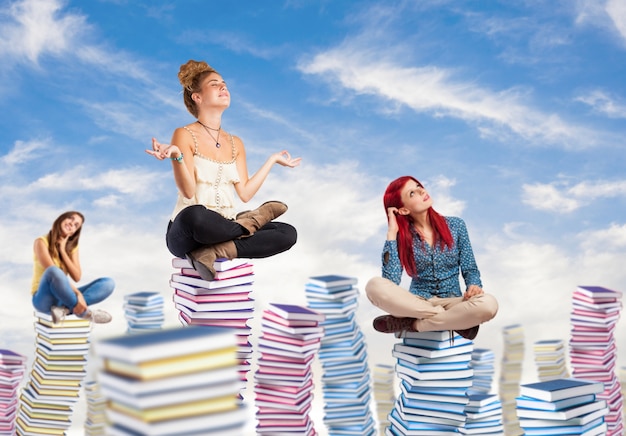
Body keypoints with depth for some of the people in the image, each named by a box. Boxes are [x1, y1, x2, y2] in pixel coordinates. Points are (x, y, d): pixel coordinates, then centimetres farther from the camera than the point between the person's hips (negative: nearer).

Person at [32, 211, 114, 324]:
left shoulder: (72, 247, 11)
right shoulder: (42, 242, -7)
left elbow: (77, 277, -2)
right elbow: (53, 272, -20)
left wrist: (63, 251, -7)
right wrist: (78, 294, -29)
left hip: (64, 298, 6)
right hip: (45, 299, -6)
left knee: (108, 283, -12)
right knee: (54, 271, -38)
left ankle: (65, 308, -32)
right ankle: (84, 311, -23)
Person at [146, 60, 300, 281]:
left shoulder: (235, 144, 15)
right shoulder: (184, 135, -3)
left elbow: (245, 193, 5)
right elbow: (188, 191, -12)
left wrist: (272, 160, 13)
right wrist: (177, 155, -29)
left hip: (225, 229, 5)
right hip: (186, 235, -5)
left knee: (287, 233, -18)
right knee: (194, 215, -43)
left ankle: (211, 253, -26)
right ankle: (249, 224, -15)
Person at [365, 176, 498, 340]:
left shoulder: (455, 226, 4)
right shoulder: (402, 236, 0)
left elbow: (469, 269, 7)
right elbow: (391, 280, -14)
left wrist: (474, 286, -16)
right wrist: (391, 233, -13)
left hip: (451, 302, 0)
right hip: (417, 303, 0)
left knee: (488, 304, -33)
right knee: (375, 286, -31)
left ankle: (412, 323, -21)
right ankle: (454, 320, -23)